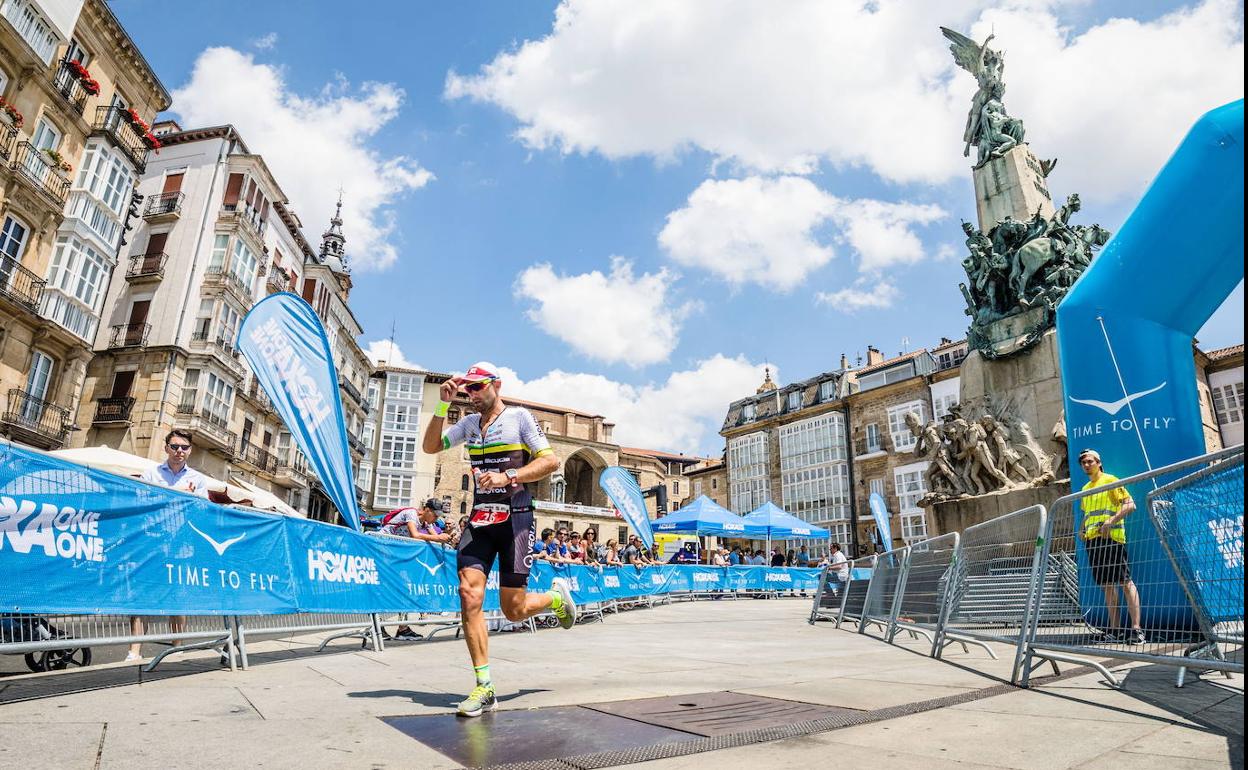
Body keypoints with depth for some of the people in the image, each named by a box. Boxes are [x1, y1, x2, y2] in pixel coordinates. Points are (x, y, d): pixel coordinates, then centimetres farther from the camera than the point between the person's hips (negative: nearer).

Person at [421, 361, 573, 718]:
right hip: (479, 518, 5)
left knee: (514, 610, -3)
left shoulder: (519, 416, -2)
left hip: (515, 517, -5)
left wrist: (508, 476, -21)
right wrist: (443, 405, -1)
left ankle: (556, 596, 31)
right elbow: (430, 447, 9)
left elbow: (551, 461, -8)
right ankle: (484, 688, -1)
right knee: (469, 594, -11)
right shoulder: (469, 423, 14)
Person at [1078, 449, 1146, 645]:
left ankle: (1136, 629, -9)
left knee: (1125, 582, -9)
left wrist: (1111, 521, -21)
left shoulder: (1110, 480, 0)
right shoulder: (1085, 489, 21)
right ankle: (1115, 630, 12)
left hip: (1111, 538, -7)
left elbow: (1130, 505, -10)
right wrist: (1082, 529, 11)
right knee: (1107, 585, 8)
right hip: (1092, 540, 7)